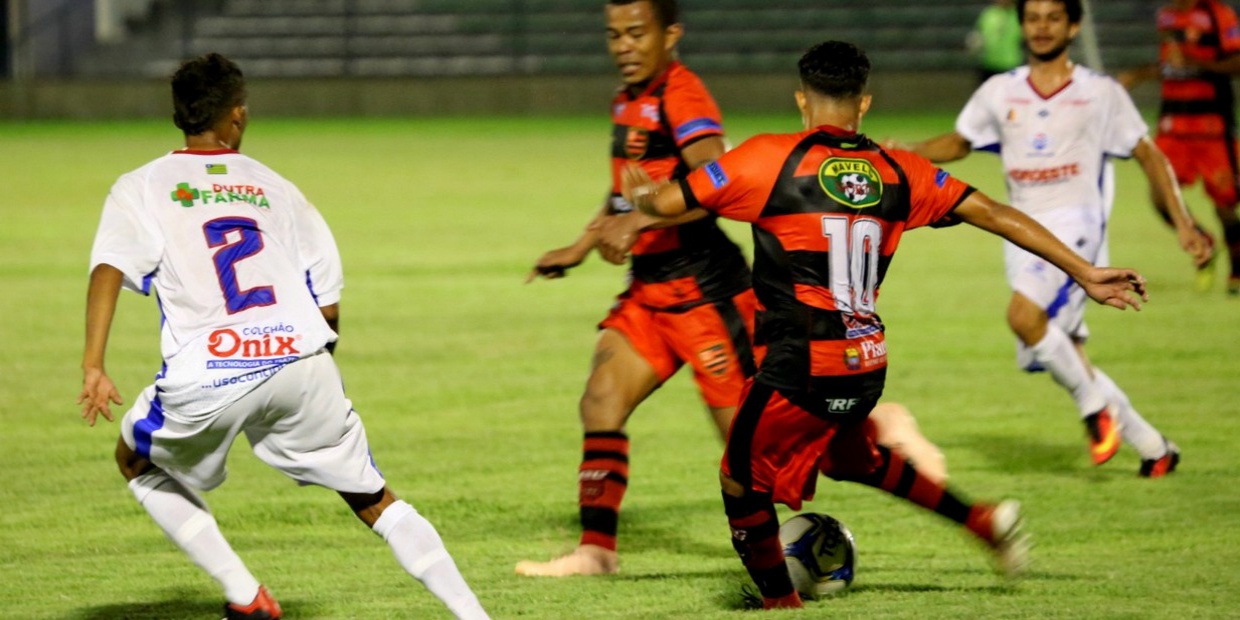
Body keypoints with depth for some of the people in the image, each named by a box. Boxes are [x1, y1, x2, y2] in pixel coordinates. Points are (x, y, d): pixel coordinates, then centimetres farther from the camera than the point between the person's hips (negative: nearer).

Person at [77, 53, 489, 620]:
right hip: (301, 361, 2)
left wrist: (93, 366, -14)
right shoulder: (273, 188, 21)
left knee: (137, 463, 27)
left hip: (206, 379, -2)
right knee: (375, 503, 16)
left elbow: (109, 268, -6)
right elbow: (330, 310, 18)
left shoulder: (141, 188, 14)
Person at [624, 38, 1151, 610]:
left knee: (742, 487, 14)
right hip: (866, 365, 6)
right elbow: (996, 215, 6)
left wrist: (641, 196, 19)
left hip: (799, 369, -6)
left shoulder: (769, 158, -7)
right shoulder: (898, 171, 6)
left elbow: (667, 202, -6)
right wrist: (1087, 275, 11)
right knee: (854, 459, 34)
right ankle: (982, 520, 30)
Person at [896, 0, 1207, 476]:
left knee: (1024, 314, -30)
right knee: (1065, 359, 5)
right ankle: (1153, 447, 18)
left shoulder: (1101, 93, 2)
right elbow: (959, 143, 23)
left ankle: (1095, 404, -12)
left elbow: (1148, 156, 9)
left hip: (1075, 225, -5)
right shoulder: (1000, 93, 10)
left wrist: (1183, 224, 3)